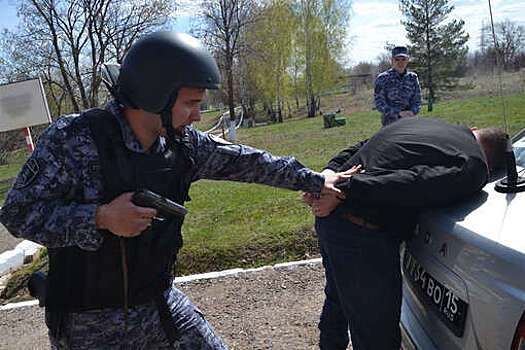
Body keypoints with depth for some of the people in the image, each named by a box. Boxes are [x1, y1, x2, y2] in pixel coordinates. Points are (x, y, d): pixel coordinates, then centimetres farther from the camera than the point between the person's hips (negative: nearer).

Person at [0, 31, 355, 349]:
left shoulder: (185, 143, -6)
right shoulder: (73, 138, -19)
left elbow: (245, 161, 4)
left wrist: (315, 180, 10)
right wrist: (100, 218, -28)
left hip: (160, 303, 4)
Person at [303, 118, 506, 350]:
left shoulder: (421, 123, 19)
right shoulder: (473, 167, -7)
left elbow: (358, 149, 12)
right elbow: (410, 183, -21)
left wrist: (327, 175, 1)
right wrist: (343, 192, -22)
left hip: (328, 218, 9)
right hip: (363, 239, -9)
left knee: (338, 300, 34)